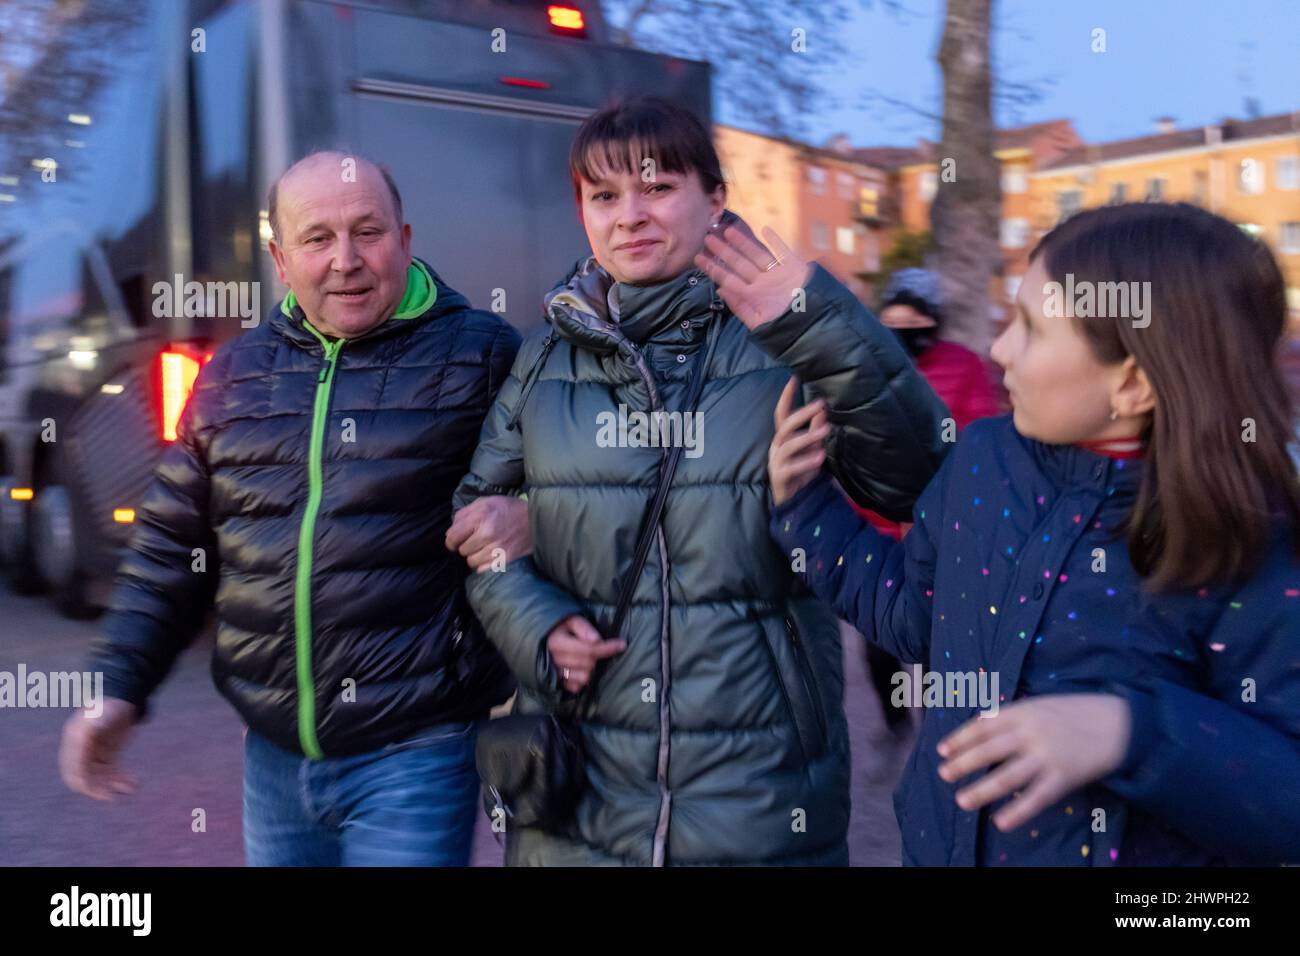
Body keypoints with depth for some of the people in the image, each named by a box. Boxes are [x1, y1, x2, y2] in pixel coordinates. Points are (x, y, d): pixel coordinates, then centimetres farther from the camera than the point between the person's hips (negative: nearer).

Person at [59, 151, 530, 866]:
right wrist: (118, 689, 10)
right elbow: (171, 550, 15)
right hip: (274, 753, 5)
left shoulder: (485, 356, -6)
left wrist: (529, 518, -24)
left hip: (413, 753, -5)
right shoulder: (230, 378, 8)